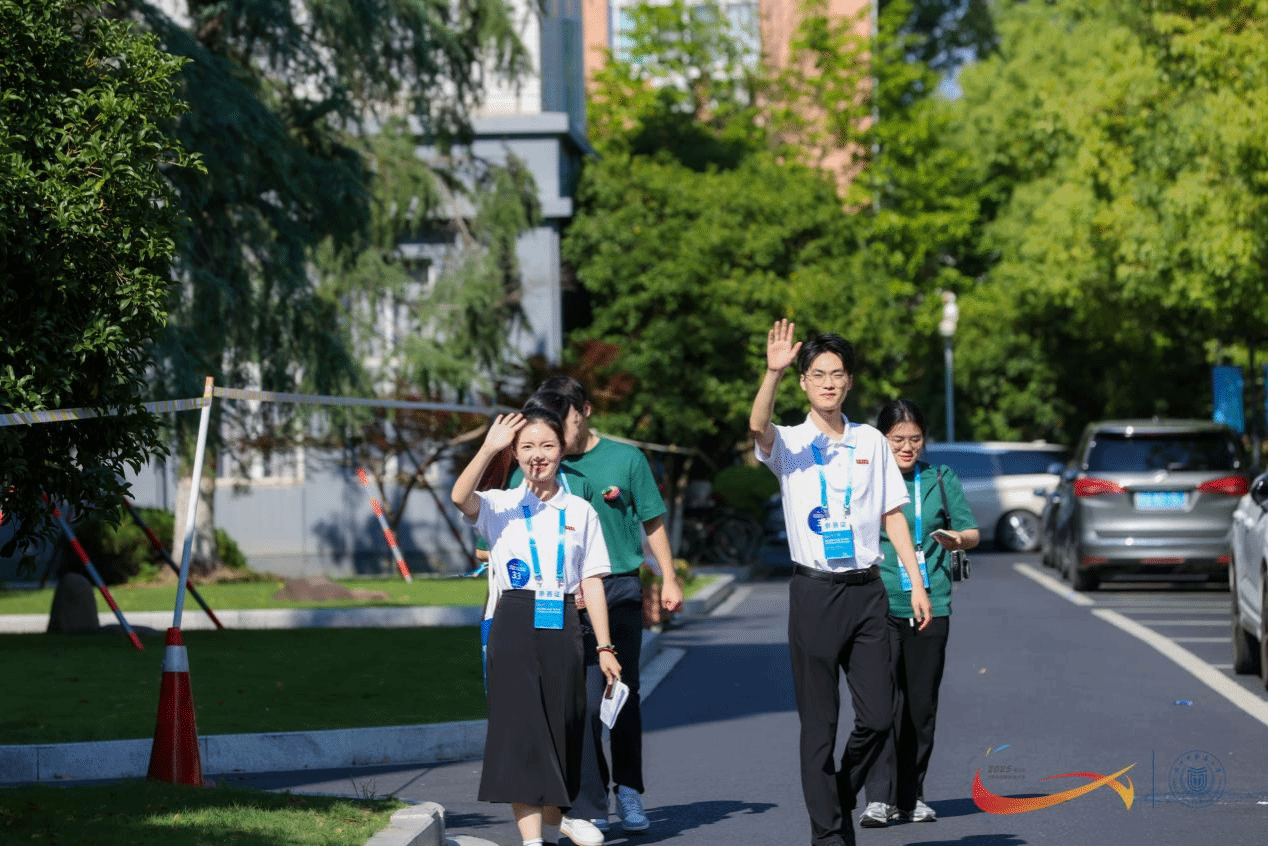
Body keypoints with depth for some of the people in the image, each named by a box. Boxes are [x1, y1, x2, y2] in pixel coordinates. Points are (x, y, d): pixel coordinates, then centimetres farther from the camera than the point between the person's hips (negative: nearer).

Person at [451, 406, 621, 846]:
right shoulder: (501, 506, 4)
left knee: (561, 725, 7)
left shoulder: (580, 511, 10)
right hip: (515, 625, -2)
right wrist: (489, 447, -21)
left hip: (563, 627, 2)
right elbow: (460, 497, -19)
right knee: (521, 726, -9)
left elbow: (592, 582, 9)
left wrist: (604, 647, 5)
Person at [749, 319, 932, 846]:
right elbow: (758, 426, -23)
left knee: (878, 717, 1)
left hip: (867, 589, 3)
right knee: (819, 724, 0)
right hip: (815, 590, -3)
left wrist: (917, 583, 6)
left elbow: (893, 516, 13)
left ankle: (841, 797, 25)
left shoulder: (870, 442, 10)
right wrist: (773, 372, -40)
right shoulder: (790, 444, 0)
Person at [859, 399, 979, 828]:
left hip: (929, 606, 2)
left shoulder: (941, 480, 8)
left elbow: (972, 532, 11)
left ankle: (912, 796, 18)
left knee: (921, 704, 7)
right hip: (877, 605, -2)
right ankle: (879, 797, -12)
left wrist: (957, 539, -11)